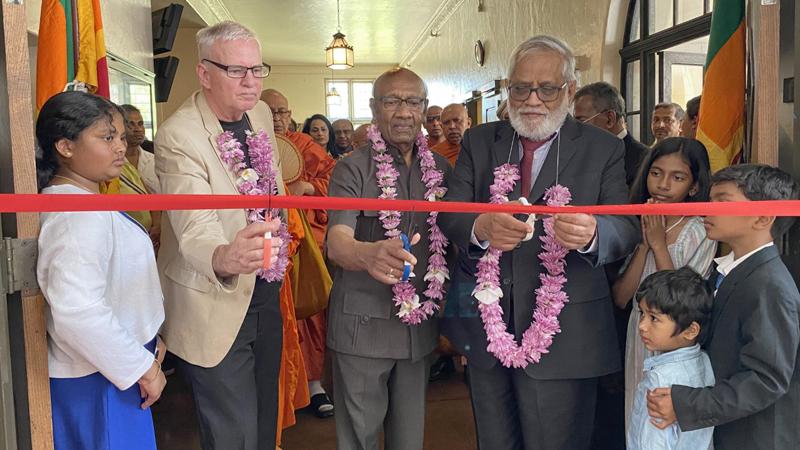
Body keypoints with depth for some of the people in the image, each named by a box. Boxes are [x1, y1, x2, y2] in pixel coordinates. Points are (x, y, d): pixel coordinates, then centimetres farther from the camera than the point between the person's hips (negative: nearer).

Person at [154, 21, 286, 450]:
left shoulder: (261, 114, 1)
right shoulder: (177, 136, -23)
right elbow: (195, 230, -36)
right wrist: (223, 258, -57)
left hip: (264, 292, 7)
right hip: (216, 306, -7)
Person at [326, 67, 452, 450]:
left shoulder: (440, 169, 4)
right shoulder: (352, 169, -9)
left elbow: (449, 241, 11)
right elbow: (337, 243, -23)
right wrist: (367, 254, -46)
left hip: (420, 326, 4)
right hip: (362, 327, -3)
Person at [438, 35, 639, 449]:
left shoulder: (604, 150, -1)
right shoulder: (478, 142, 5)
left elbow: (626, 229, -9)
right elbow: (448, 214, -4)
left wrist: (591, 234, -33)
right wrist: (480, 228, -28)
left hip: (563, 337, -2)